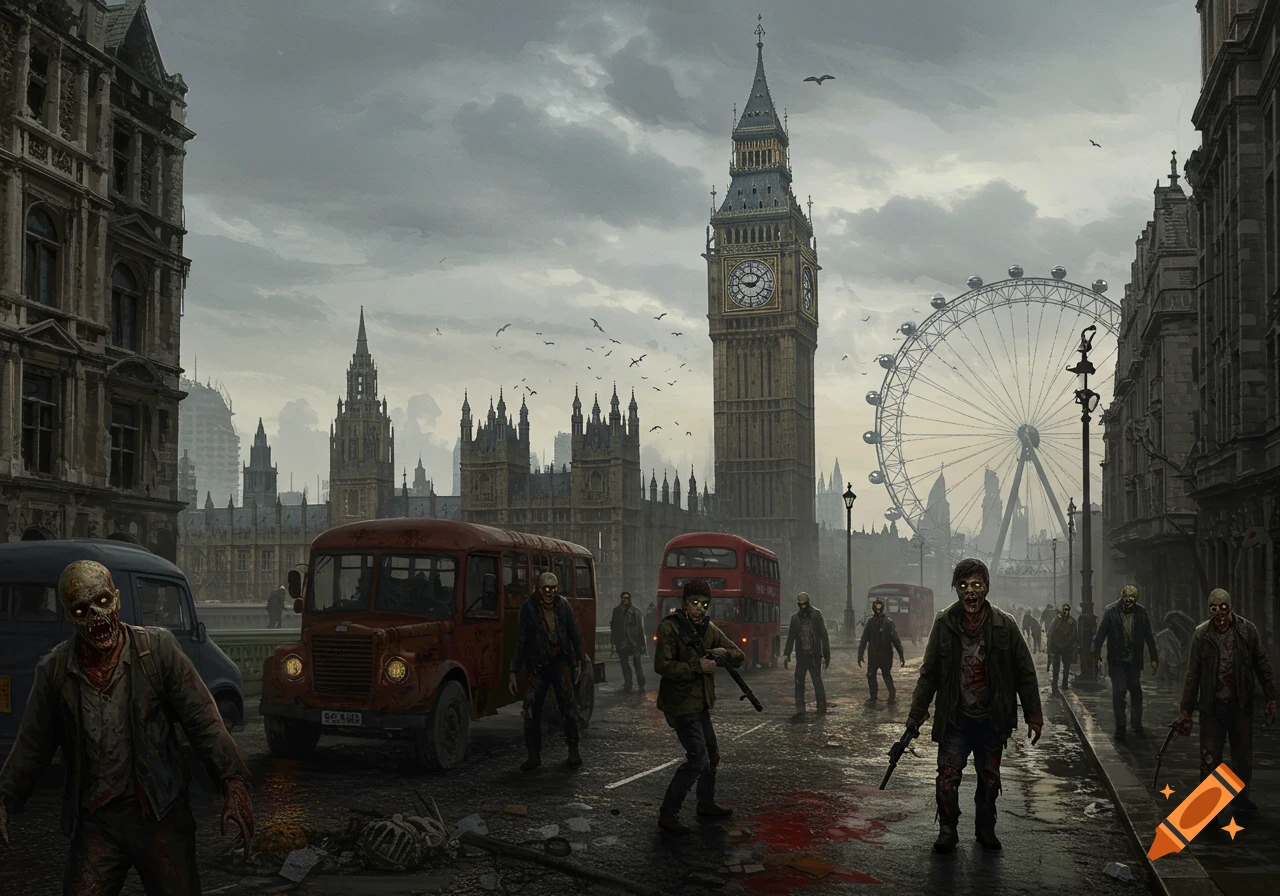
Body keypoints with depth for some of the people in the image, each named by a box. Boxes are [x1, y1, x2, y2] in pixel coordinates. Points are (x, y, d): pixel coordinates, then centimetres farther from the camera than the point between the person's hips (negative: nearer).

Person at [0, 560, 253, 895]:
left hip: (162, 815, -1)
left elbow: (202, 720, -5)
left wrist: (232, 783, -11)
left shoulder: (158, 648, -4)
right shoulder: (54, 670, 2)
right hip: (95, 823, 2)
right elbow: (33, 745, 13)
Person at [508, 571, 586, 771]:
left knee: (568, 704, -5)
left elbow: (574, 634, 9)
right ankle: (534, 755, 8)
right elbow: (521, 640, -2)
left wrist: (580, 661, 7)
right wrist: (514, 671, -4)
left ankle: (573, 750, 9)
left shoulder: (563, 605, 2)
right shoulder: (528, 608, -3)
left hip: (561, 662, 1)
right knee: (531, 710, -4)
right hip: (538, 665, -1)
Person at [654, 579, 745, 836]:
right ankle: (667, 814, -8)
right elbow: (662, 666, -24)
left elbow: (740, 657, 8)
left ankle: (706, 804, 36)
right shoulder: (669, 627, -14)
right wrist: (697, 666, -26)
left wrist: (725, 653, -14)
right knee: (697, 758, -14)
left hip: (700, 703, 8)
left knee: (711, 754, 18)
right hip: (680, 704, -8)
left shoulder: (709, 628, 8)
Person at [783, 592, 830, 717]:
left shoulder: (816, 615, -2)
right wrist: (786, 655, 5)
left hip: (814, 656, -3)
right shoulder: (795, 618, 8)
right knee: (799, 683, -1)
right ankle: (800, 711, 2)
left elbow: (824, 636, -2)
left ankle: (822, 709, 16)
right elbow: (791, 637, 12)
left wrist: (826, 655, -5)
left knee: (817, 682, 2)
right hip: (801, 656, 3)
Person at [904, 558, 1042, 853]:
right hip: (955, 718, 0)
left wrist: (1033, 715, 0)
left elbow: (1025, 673, 2)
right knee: (947, 777, -6)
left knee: (989, 780, 10)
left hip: (991, 719, 1)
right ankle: (947, 830, 12)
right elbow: (929, 673, 4)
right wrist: (916, 714, 4)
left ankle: (986, 829, 30)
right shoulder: (945, 624, -3)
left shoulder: (1004, 625, -4)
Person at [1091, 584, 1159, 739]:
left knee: (1136, 693, 8)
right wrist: (1096, 653, -12)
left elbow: (1149, 636, 1)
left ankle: (1137, 726, 20)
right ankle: (1120, 728, 5)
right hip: (1116, 661, -2)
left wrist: (1154, 658, 2)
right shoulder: (1111, 612, -11)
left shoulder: (1141, 612, -5)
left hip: (1134, 660, 2)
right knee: (1118, 693, -4)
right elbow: (1100, 633, -7)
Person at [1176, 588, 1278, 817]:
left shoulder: (1247, 630, -4)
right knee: (1209, 756, -1)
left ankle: (1240, 796, 30)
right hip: (1212, 706, -1)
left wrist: (1271, 699, 0)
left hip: (1241, 704, 1)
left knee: (1243, 754, 12)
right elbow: (1192, 675, 1)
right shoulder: (1201, 634, -4)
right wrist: (1185, 710, 1)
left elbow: (1263, 665, 3)